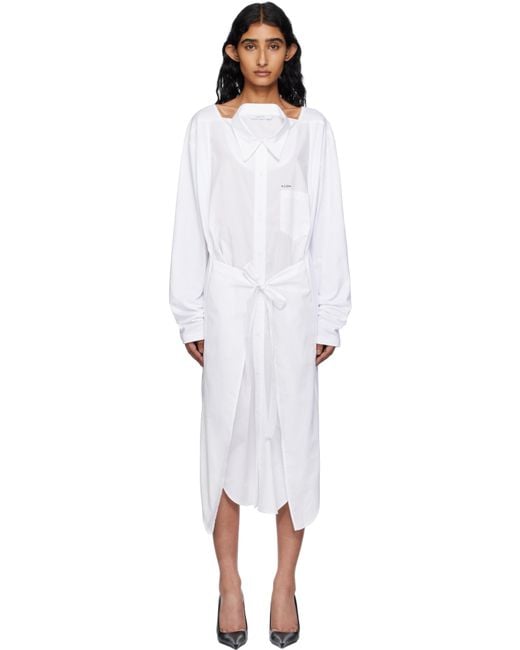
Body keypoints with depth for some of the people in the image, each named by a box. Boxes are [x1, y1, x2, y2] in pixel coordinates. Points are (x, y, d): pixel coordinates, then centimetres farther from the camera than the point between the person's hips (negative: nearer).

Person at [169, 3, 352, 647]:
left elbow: (327, 227, 4)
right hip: (228, 300, 0)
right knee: (228, 432, 4)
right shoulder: (205, 126, 3)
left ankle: (286, 582, 21)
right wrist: (190, 316, -1)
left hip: (292, 302, 1)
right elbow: (190, 225, 2)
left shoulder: (313, 128, 4)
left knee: (292, 433, 5)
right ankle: (229, 583, 20)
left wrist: (328, 318, 1)